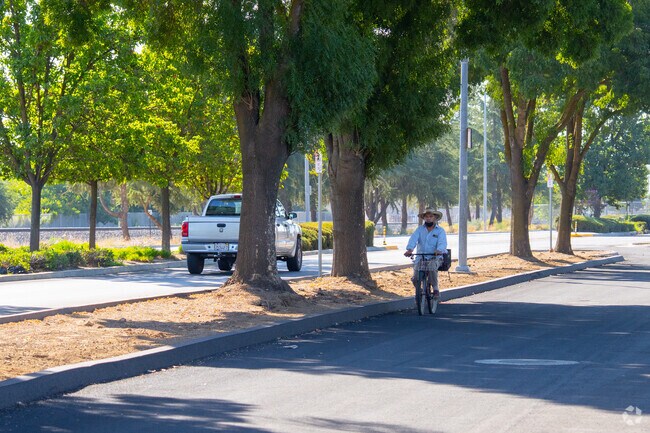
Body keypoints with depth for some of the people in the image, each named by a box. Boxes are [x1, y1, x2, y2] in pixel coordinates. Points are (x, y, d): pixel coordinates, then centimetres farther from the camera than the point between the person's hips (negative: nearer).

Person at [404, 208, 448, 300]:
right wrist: (410, 249, -30)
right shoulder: (419, 229, 9)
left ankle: (436, 289, -15)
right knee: (415, 279, -16)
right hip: (421, 257, 2)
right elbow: (413, 239, -8)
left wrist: (439, 250, -38)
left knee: (433, 268, -36)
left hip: (435, 257, -2)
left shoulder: (440, 230, 4)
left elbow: (442, 242, -14)